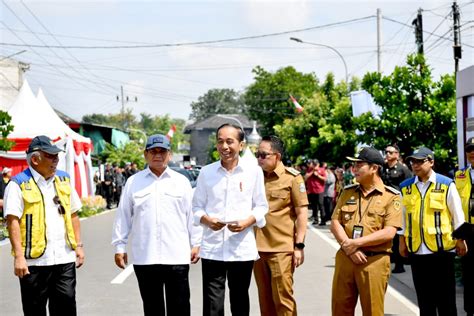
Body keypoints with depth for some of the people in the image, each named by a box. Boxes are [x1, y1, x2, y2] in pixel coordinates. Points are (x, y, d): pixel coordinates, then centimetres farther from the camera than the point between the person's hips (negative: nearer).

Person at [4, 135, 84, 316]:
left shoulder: (63, 180, 13)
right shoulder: (19, 184, -6)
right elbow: (12, 220, -12)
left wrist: (78, 245, 12)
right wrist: (19, 257, -19)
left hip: (65, 258, 4)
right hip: (34, 261, -4)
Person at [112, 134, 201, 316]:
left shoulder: (181, 181, 7)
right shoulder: (133, 182, 7)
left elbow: (192, 214, 8)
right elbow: (123, 216, 8)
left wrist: (196, 243, 5)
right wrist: (120, 246, 6)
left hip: (177, 256, 0)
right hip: (144, 257, 1)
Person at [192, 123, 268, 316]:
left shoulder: (254, 171, 2)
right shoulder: (206, 172, 3)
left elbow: (261, 206, 5)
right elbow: (197, 206, 8)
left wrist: (247, 222, -14)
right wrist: (206, 220, -13)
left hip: (243, 249, 0)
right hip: (212, 249, 0)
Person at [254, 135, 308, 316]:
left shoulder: (292, 177, -4)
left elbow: (302, 213, -5)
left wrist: (299, 245, -10)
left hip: (282, 248, -5)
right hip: (258, 247, 5)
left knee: (283, 298, 0)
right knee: (265, 300, 13)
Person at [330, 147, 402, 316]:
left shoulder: (391, 197, -3)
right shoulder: (348, 192, 11)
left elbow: (389, 232, -12)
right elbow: (335, 223, 5)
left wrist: (356, 243, -15)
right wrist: (349, 248, -11)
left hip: (374, 261, -4)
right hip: (345, 258, 4)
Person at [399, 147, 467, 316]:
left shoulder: (446, 184, -4)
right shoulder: (405, 187, 5)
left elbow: (457, 214, 2)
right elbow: (402, 216, 12)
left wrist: (460, 239, 2)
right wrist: (402, 241, 12)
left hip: (442, 248, -3)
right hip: (416, 249, 3)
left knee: (445, 296, 5)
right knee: (423, 296, 11)